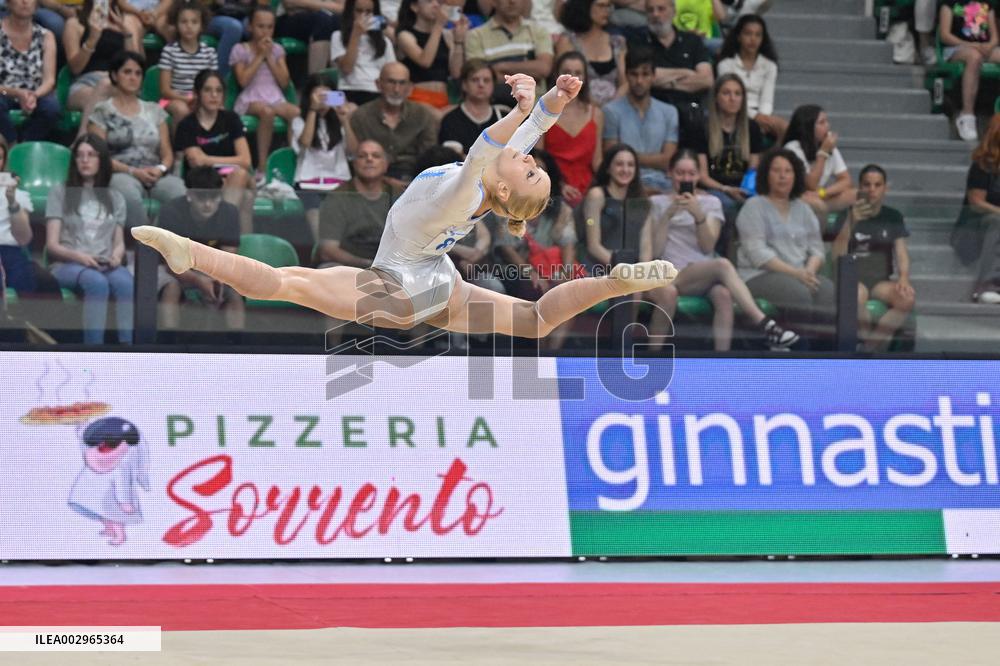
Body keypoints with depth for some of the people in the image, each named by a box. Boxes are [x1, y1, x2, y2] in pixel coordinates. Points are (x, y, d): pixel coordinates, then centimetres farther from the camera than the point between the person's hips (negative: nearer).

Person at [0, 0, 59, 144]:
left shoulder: (45, 36, 2)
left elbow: (49, 80, -5)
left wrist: (34, 96, -28)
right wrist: (18, 94, -31)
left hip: (34, 97, 2)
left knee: (52, 105, -31)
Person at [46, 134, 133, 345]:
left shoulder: (115, 198, 22)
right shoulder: (60, 193, 11)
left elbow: (119, 242, 17)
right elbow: (52, 244, 4)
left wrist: (117, 256, -9)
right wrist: (78, 256, -17)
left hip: (106, 265, 3)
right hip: (67, 265, -3)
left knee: (125, 283, -36)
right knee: (97, 282, -39)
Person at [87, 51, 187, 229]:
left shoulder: (154, 111, 22)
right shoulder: (102, 112, 9)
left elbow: (167, 154, 19)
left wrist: (160, 169, -6)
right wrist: (133, 171, -12)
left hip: (154, 175, 3)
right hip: (121, 174, -3)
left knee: (179, 190, -33)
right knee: (128, 191, -42)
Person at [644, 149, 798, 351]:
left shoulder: (711, 203, 18)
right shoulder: (657, 203, 15)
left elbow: (708, 247, 3)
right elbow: (656, 251, 3)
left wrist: (698, 215, -13)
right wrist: (668, 215, -8)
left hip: (705, 277, 2)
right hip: (671, 275, -2)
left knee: (723, 294, -38)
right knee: (722, 264, -35)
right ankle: (764, 325, -45)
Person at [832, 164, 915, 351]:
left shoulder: (893, 217, 16)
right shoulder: (848, 215, 7)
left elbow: (901, 252, 9)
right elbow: (837, 256, -3)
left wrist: (904, 278, -12)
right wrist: (851, 222, -16)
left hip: (882, 279, 3)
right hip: (853, 278, -3)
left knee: (908, 298, -32)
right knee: (856, 297, -41)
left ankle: (872, 347, -30)